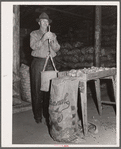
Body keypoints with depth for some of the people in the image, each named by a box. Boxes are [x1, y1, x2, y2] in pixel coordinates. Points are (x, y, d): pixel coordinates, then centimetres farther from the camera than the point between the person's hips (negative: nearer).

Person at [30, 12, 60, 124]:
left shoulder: (52, 35, 19)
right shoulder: (34, 34, 10)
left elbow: (57, 49, 7)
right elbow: (33, 46, -8)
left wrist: (51, 41, -11)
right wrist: (43, 38, -18)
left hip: (50, 63, 3)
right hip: (38, 63, -2)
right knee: (37, 90, -3)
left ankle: (48, 113, 14)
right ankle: (38, 115, 7)